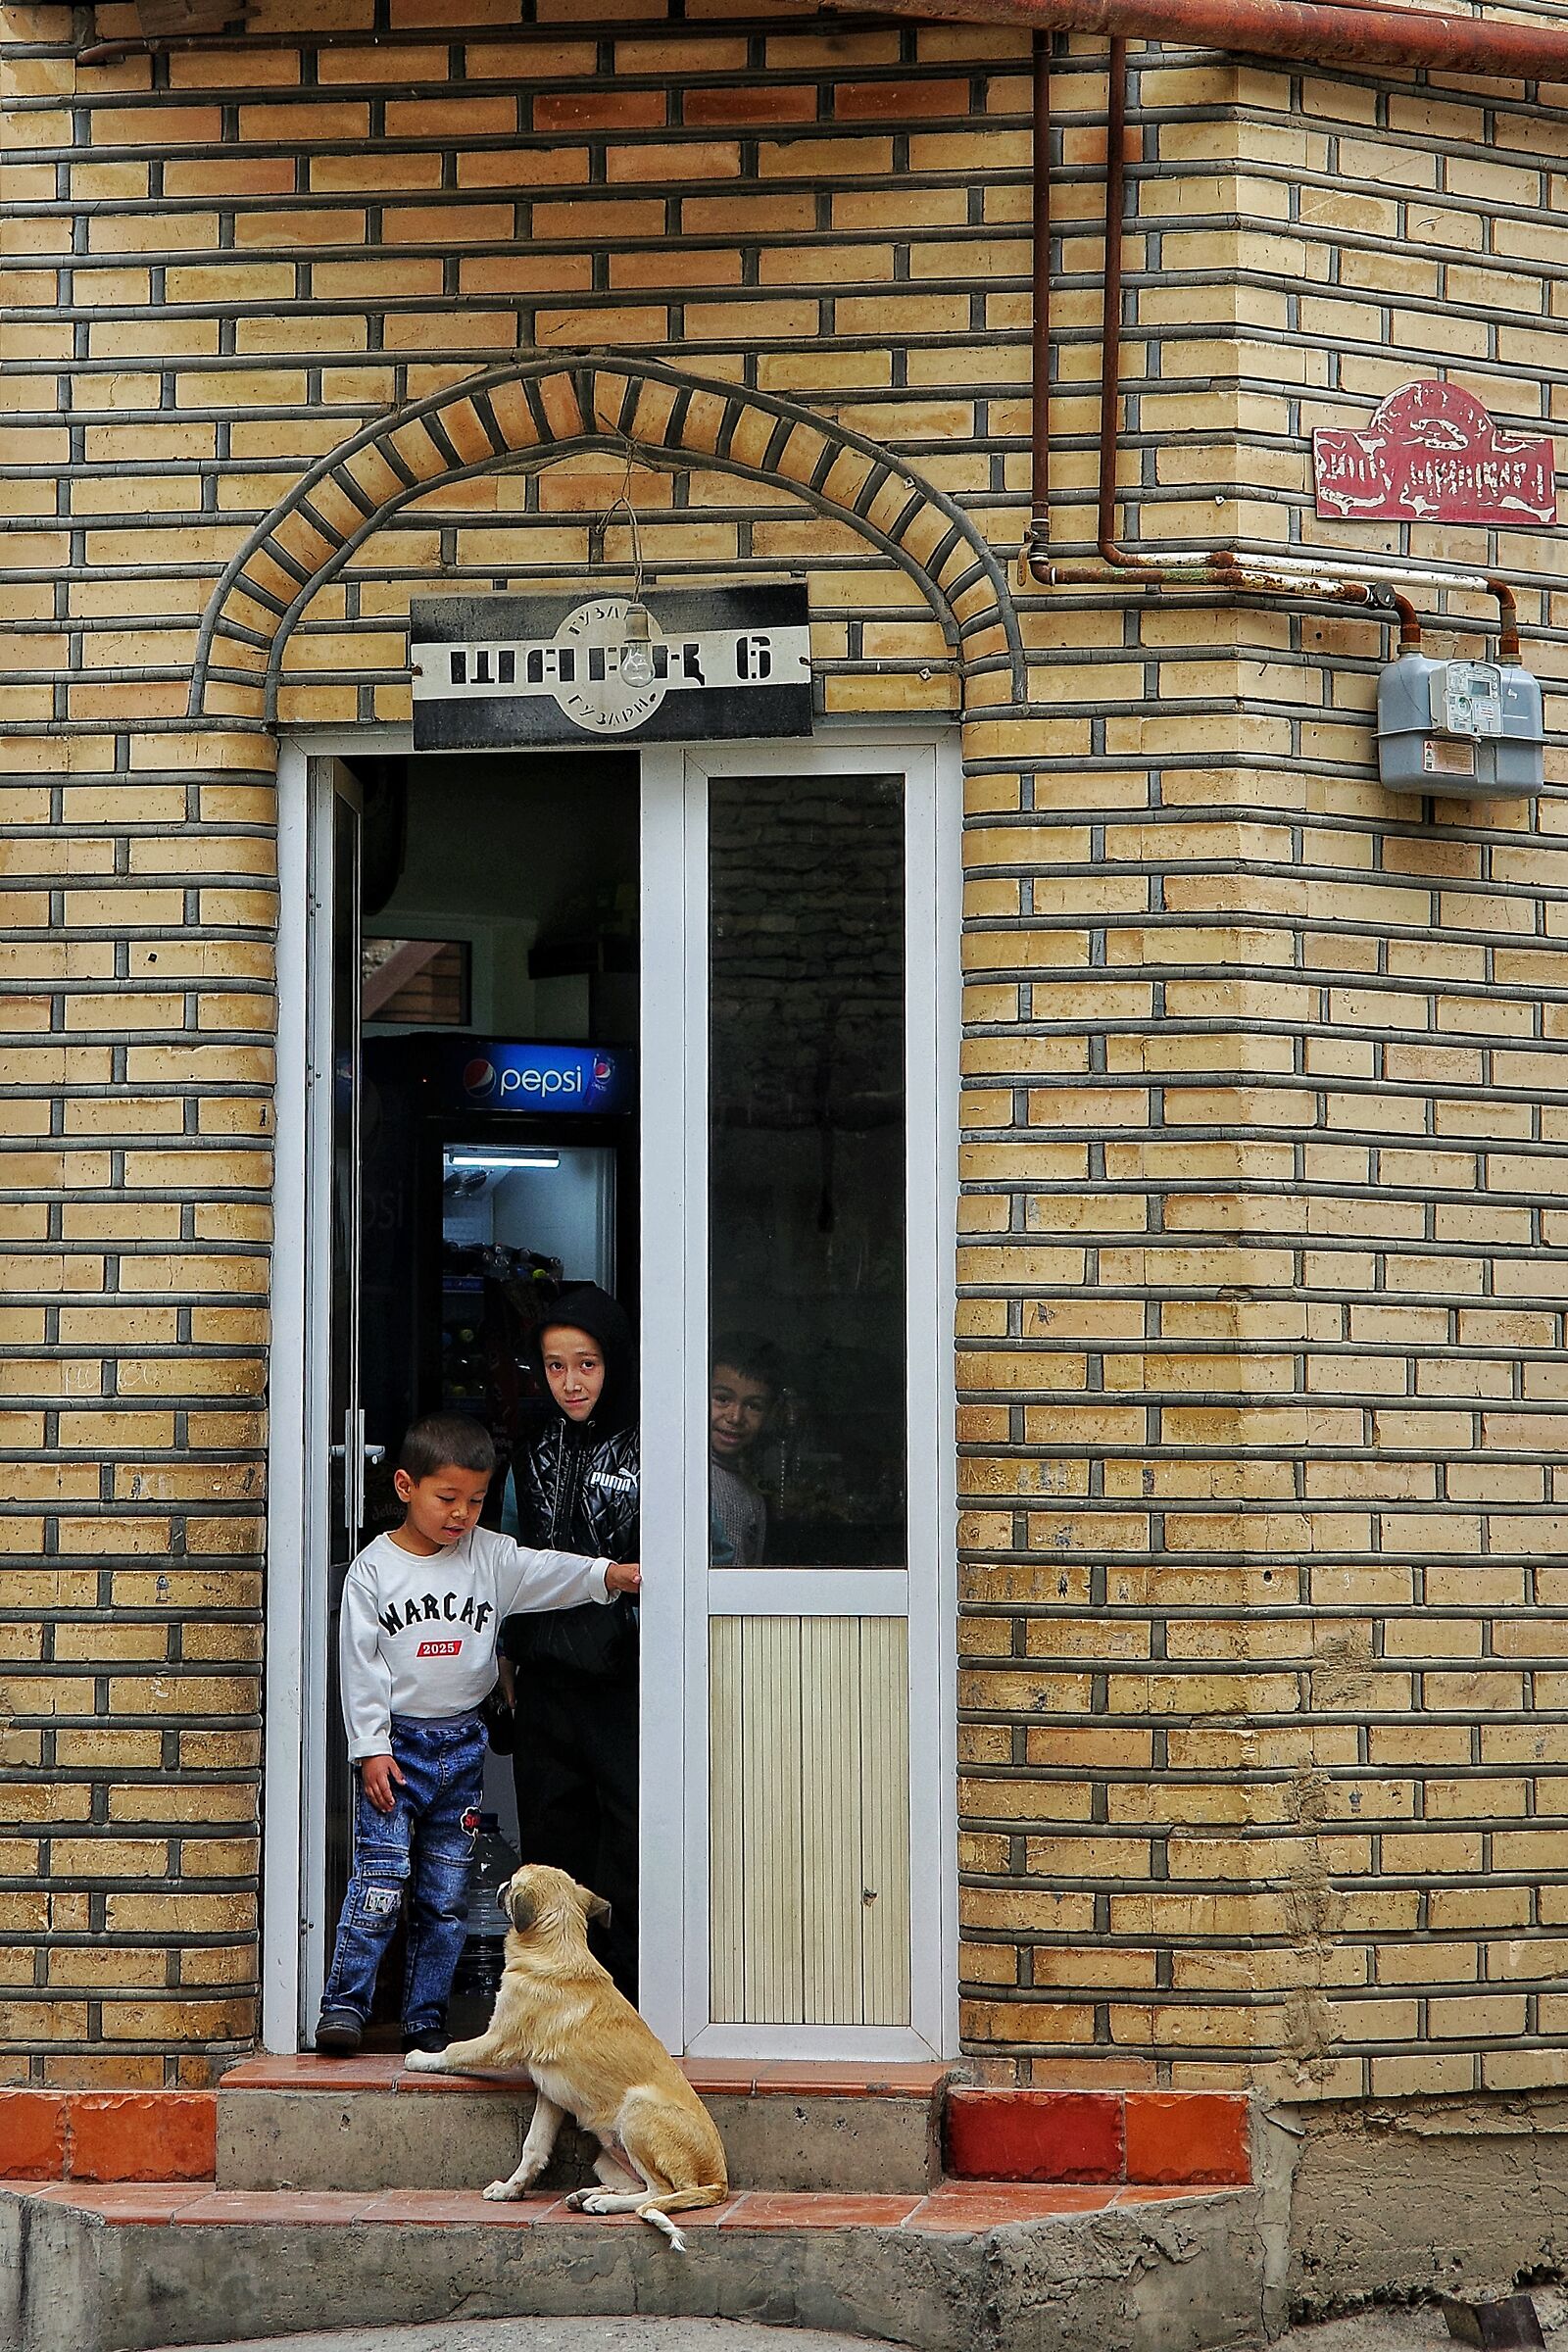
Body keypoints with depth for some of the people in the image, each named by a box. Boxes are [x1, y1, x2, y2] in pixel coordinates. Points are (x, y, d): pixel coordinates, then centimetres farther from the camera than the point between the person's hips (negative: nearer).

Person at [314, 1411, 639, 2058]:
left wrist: (605, 1574, -25)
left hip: (461, 1744, 3)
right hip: (397, 1742, -3)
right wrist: (372, 1748, -9)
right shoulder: (375, 1568, -3)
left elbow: (547, 1573, -5)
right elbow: (360, 1664, -4)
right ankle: (344, 2006, -7)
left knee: (446, 1894, 5)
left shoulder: (490, 1556, 6)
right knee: (381, 1880, -12)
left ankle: (425, 2020, 12)